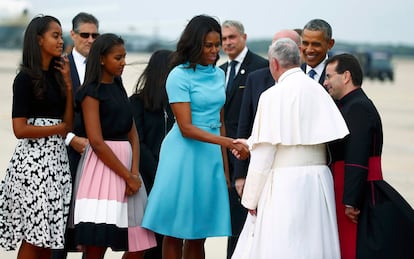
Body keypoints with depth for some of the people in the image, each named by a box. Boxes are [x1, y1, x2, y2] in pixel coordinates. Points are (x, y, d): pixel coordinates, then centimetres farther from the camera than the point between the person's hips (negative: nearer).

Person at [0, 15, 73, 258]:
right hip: (34, 158, -7)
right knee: (33, 237, -6)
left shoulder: (56, 74, 13)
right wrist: (58, 129, -4)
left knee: (48, 236, 5)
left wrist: (68, 83, 0)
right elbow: (20, 129, -13)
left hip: (57, 157, 7)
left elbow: (69, 123, 6)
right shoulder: (26, 78, -7)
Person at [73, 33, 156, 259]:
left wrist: (134, 173, -4)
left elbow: (132, 135, 12)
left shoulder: (119, 89, 17)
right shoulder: (91, 92, -6)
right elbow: (96, 142, -13)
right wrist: (128, 177, -12)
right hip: (102, 166, -8)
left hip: (126, 162, 8)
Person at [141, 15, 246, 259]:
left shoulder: (218, 74, 10)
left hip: (211, 156, 6)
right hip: (185, 155, -6)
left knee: (199, 234, 6)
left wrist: (225, 165, 12)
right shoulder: (179, 76, -9)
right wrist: (225, 141, -27)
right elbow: (186, 128, -16)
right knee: (176, 232, 0)